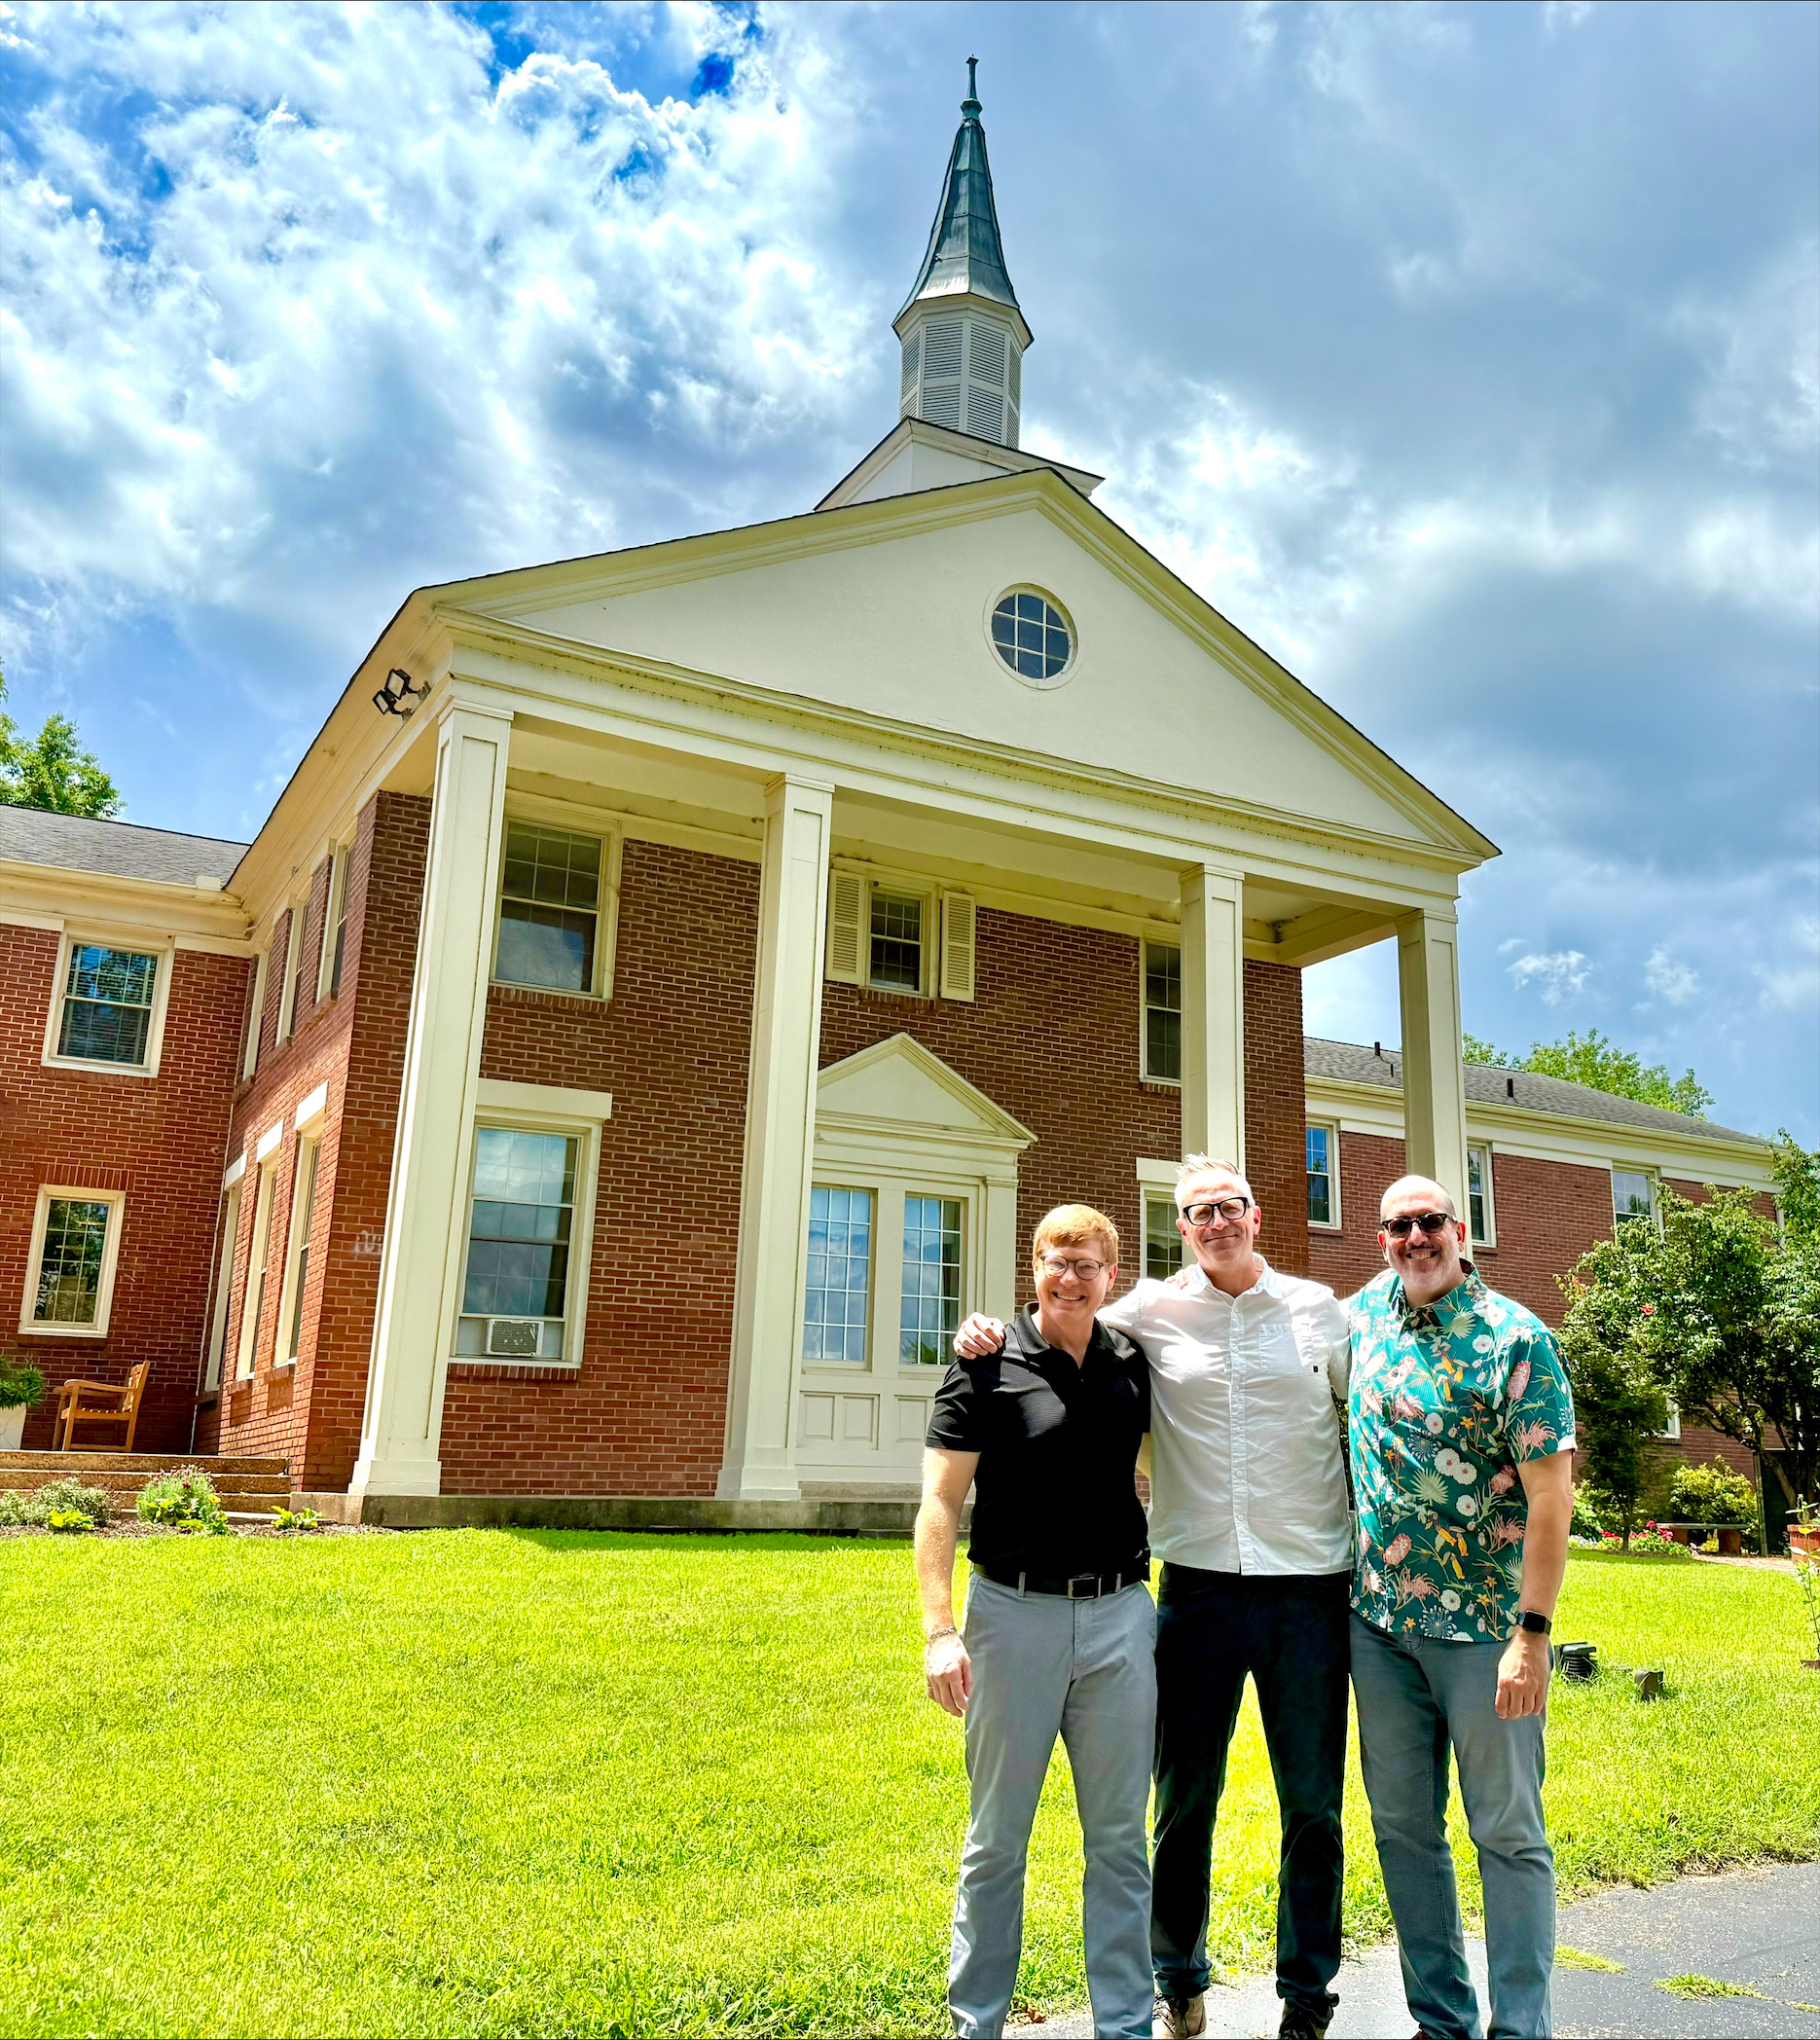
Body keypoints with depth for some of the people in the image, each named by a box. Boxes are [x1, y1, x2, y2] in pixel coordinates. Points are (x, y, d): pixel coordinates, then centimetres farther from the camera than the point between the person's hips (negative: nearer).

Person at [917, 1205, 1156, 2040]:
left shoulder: (1132, 1366, 5)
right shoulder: (988, 1365, -6)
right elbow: (939, 1503, -8)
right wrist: (940, 1629, -16)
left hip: (1120, 1614, 3)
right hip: (1015, 1613, -3)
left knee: (1119, 1838, 12)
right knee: (996, 1838, 9)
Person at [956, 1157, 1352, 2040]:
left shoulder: (1319, 1309, 5)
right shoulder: (1151, 1312, 1)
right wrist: (989, 1332, -11)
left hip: (1310, 1584, 1)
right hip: (1198, 1584, 0)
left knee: (1313, 1802, 11)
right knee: (1184, 1798, 11)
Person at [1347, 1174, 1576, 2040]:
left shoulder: (1515, 1339, -12)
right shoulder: (1366, 1311, 4)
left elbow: (1551, 1493, -15)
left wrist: (1532, 1633, -18)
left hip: (1482, 1626, -5)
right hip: (1377, 1618, 6)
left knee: (1508, 1833, 5)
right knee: (1402, 1824, 13)